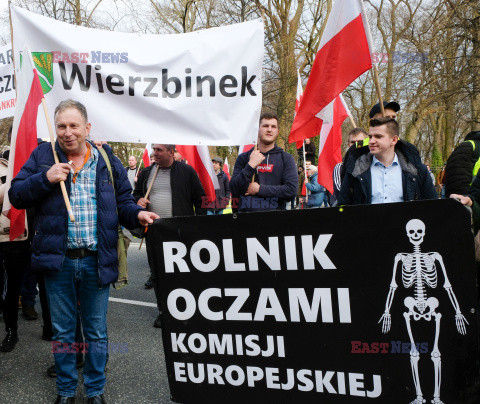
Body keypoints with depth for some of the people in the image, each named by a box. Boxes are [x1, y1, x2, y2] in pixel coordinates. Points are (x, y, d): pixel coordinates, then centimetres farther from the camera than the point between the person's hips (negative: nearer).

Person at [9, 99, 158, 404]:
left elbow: (123, 202, 7)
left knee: (97, 332, 12)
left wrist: (138, 214, -13)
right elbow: (16, 195, 0)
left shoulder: (107, 159, 4)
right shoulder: (43, 156, 3)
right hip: (58, 260, 0)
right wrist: (45, 178, -16)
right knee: (63, 332, 15)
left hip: (96, 261, 0)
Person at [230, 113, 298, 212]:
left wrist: (259, 189, -3)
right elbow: (234, 190, 2)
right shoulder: (243, 158, 12)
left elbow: (291, 190, -2)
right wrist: (251, 166, -6)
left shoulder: (286, 158, 10)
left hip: (275, 214, 0)